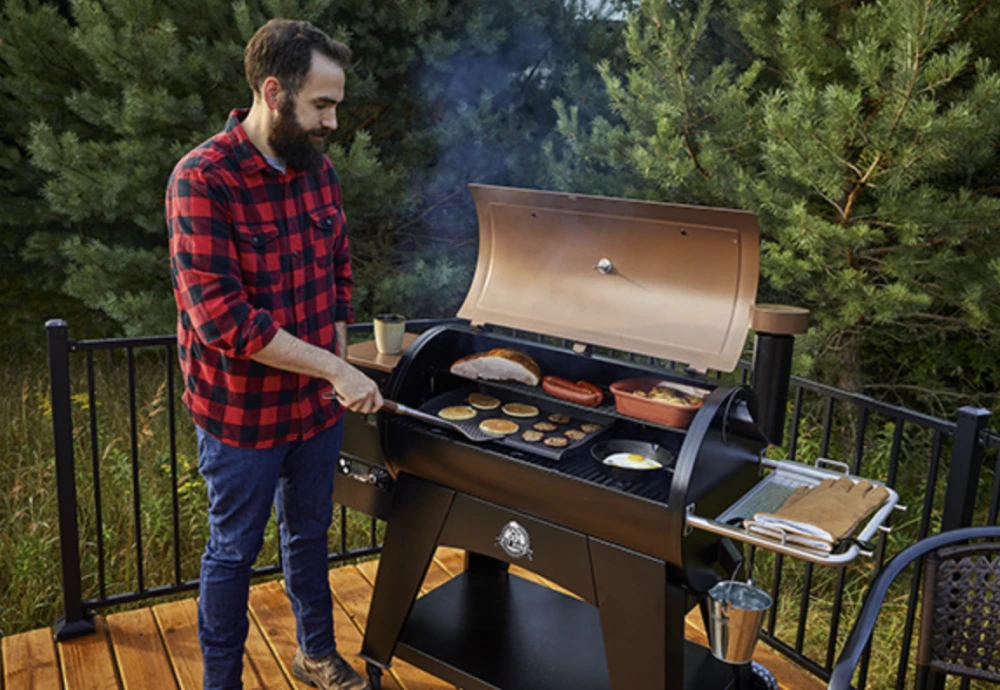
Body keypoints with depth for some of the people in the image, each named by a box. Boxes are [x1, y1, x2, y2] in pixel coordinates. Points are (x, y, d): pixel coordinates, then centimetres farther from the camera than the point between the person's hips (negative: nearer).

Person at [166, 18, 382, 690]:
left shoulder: (319, 168, 0)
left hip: (319, 405, 6)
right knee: (234, 551, 14)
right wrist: (336, 368, -25)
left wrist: (339, 366, 5)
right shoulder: (202, 180, -21)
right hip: (243, 414, -6)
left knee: (310, 533, 23)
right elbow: (222, 318, -26)